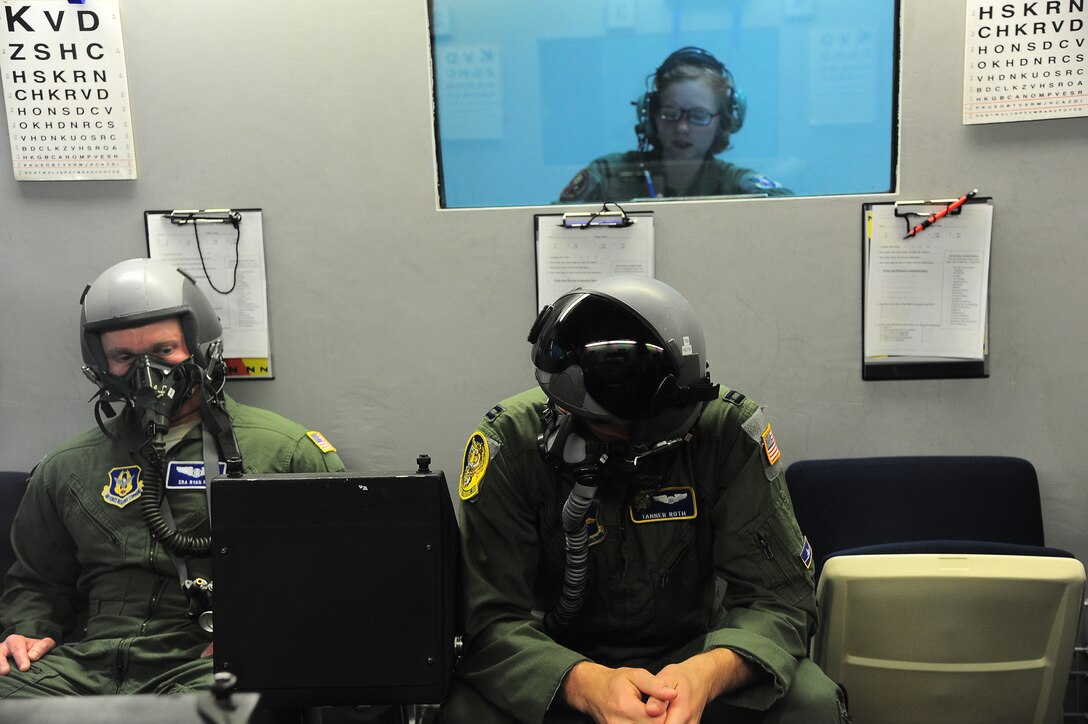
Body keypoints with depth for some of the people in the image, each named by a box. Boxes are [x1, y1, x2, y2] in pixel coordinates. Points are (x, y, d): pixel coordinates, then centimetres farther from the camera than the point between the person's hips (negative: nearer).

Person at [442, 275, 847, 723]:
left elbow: (778, 595, -18)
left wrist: (709, 671, -40)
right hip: (559, 663, 0)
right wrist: (588, 684, -44)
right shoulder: (510, 441, -19)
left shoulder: (730, 431, -17)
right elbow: (490, 617, -24)